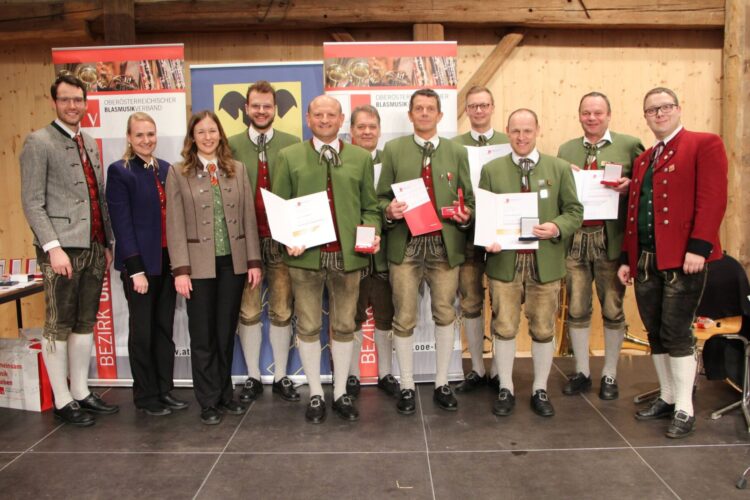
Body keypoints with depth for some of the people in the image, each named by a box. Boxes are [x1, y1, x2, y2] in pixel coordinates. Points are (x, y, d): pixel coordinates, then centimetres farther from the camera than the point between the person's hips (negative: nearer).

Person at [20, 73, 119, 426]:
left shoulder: (90, 143, 17)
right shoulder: (39, 142, -3)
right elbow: (32, 202, -10)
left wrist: (107, 244, 14)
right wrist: (53, 247, -18)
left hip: (93, 248, 7)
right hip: (62, 249, -7)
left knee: (85, 324, 12)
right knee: (58, 327, 2)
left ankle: (81, 393, 23)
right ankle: (62, 401, 12)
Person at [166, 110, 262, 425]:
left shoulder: (237, 170, 7)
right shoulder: (178, 172, 0)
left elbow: (248, 218, 6)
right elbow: (175, 225, -5)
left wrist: (253, 261, 1)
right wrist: (181, 269, -11)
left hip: (233, 262, 2)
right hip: (199, 264, -2)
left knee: (226, 332, 12)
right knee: (203, 336, 6)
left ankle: (225, 394, 27)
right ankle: (209, 402, 20)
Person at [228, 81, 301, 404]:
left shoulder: (292, 145, 3)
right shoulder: (231, 145, 4)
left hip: (281, 239, 0)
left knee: (282, 312, 8)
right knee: (248, 312, 9)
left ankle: (281, 377, 22)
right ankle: (253, 378, 23)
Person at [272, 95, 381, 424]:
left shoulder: (361, 158, 10)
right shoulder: (289, 157, 6)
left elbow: (370, 207, 10)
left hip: (347, 255, 1)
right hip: (306, 255, -1)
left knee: (344, 326, 9)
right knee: (308, 327, 7)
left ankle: (340, 394, 23)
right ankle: (315, 395, 22)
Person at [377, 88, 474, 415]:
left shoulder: (457, 152, 9)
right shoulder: (393, 150, 5)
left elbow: (469, 200, 10)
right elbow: (382, 196, 5)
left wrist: (466, 215, -11)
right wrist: (389, 210, -16)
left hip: (446, 246, 2)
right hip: (406, 245, -1)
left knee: (445, 315, 9)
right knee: (404, 319, 4)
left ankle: (442, 385, 24)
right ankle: (407, 388, 18)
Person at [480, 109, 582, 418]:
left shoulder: (559, 169, 4)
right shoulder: (491, 170, 4)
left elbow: (574, 212, 4)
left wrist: (557, 228, -17)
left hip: (546, 262, 0)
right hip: (504, 261, 0)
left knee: (543, 329, 10)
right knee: (504, 328, 7)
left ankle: (540, 390, 27)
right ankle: (505, 389, 23)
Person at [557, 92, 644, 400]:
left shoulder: (630, 145, 0)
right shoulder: (566, 150, 11)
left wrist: (630, 187, -20)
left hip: (611, 240, -3)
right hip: (575, 239, 3)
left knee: (612, 310, 8)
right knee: (576, 310, 10)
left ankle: (610, 375, 24)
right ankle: (581, 372, 25)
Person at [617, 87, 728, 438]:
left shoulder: (704, 145, -1)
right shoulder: (643, 160, 20)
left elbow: (712, 199, -12)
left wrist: (698, 247, -20)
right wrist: (627, 258, 14)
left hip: (682, 258, -7)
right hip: (645, 261, 7)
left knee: (677, 333, -3)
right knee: (655, 333, 12)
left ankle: (684, 410, 9)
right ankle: (667, 398, 26)